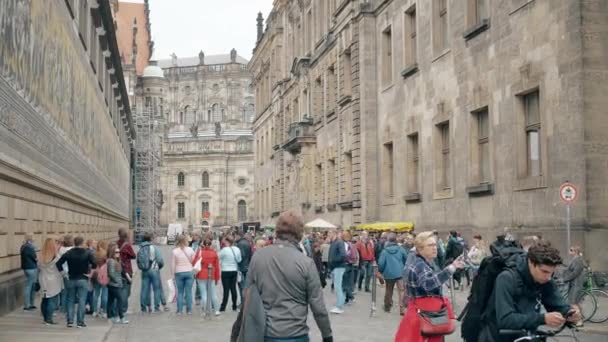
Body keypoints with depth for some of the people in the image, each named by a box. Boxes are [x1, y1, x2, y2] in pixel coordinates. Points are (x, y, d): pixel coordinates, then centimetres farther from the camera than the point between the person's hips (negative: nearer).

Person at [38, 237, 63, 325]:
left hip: (44, 281, 5)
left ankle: (45, 318, 22)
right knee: (52, 300, -1)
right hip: (54, 282, -5)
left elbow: (39, 268, 5)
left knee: (45, 300, 14)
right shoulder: (56, 257, -14)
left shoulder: (42, 257, -1)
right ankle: (49, 319, -5)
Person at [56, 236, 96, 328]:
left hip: (71, 280, 3)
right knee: (82, 301, 0)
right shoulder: (87, 253, -6)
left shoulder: (69, 253, 2)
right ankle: (80, 322, -2)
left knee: (70, 300, 12)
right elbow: (94, 263, -17)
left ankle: (70, 321, 9)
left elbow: (58, 263, -2)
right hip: (83, 280, -3)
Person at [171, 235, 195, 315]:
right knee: (188, 292, 5)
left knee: (180, 292, 7)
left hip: (179, 273, 0)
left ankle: (179, 311, 6)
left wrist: (173, 274, 8)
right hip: (189, 272, 0)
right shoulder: (190, 250, -3)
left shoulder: (174, 251, -3)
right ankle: (189, 310, 7)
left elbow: (173, 265, -1)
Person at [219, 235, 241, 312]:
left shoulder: (224, 250, -16)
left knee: (226, 290, -2)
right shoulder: (237, 249, 0)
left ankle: (223, 307, 2)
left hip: (226, 272, -5)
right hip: (234, 271, 5)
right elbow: (239, 260, 7)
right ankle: (234, 307, 15)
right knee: (233, 288, 11)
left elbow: (219, 258, -7)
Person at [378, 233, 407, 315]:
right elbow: (406, 259, 5)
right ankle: (402, 308, -16)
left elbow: (381, 263, -7)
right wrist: (404, 267, 24)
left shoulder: (385, 251, -5)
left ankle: (387, 307, 28)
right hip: (400, 273, -1)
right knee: (401, 290, -4)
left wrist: (380, 271, 12)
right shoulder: (400, 249, -2)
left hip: (389, 274, 1)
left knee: (388, 291, 17)